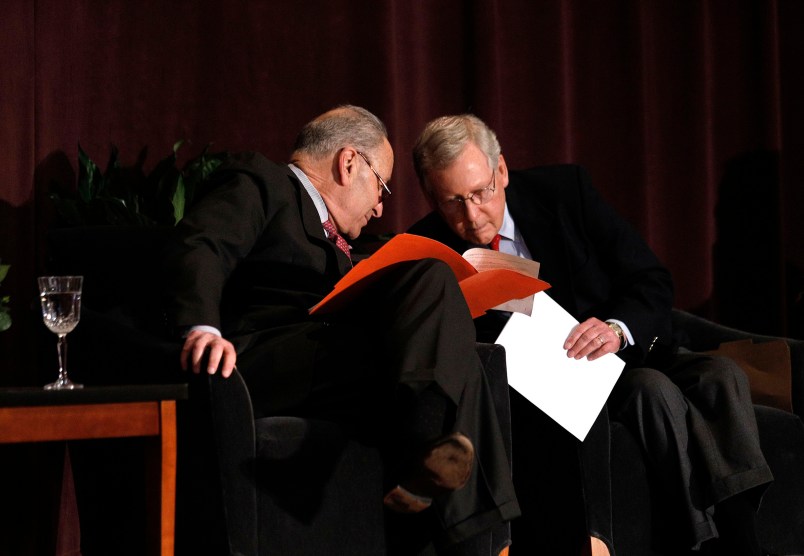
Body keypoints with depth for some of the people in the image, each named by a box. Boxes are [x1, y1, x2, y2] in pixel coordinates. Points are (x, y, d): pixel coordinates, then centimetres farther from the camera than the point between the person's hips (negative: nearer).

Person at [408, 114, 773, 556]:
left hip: (625, 351, 3)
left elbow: (652, 281, -2)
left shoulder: (566, 189, -2)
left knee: (722, 376, -25)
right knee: (654, 390, -31)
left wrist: (618, 329, -23)